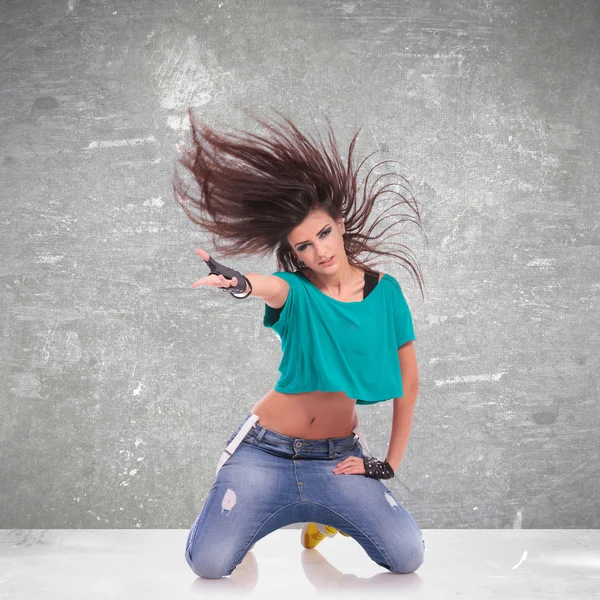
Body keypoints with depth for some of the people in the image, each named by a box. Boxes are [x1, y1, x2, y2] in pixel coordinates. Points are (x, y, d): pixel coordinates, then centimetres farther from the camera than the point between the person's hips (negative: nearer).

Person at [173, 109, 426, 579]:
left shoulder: (385, 292, -1)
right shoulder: (295, 290, -7)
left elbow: (409, 383, 4)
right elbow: (271, 288, -33)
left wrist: (390, 463, 2)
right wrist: (240, 284, -57)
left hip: (338, 455, 2)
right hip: (266, 451, -2)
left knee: (407, 558, -15)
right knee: (208, 565, -15)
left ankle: (327, 515, 16)